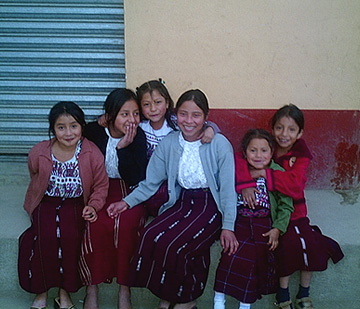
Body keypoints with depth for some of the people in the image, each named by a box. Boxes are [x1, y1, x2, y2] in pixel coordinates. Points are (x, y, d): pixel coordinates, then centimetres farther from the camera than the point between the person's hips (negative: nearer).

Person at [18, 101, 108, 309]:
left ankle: (65, 291, -7)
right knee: (46, 236, -27)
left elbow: (101, 185, -3)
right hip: (46, 202, 1)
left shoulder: (92, 153, -12)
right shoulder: (39, 152, -8)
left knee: (71, 236, -29)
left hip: (75, 204, -1)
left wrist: (93, 206, -18)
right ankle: (42, 290, -5)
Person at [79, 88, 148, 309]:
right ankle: (92, 288, -12)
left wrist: (123, 148, -24)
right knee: (97, 223, -29)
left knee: (128, 222, -30)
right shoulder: (93, 131, -7)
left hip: (126, 191, 0)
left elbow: (136, 179, -14)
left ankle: (124, 289, -15)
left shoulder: (138, 136, -8)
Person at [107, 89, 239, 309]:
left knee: (172, 244, -25)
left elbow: (227, 188, -8)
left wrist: (228, 227, -13)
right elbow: (151, 183, 5)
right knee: (150, 237, -22)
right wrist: (127, 202, -8)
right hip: (182, 202, 4)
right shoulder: (168, 144, 2)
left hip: (210, 206, -4)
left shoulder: (219, 144, -9)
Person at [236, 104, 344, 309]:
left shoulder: (301, 155, -4)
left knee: (309, 243, -16)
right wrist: (245, 184, -31)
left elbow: (294, 183, -22)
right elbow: (238, 160, -15)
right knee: (289, 242, -22)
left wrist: (266, 174, -28)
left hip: (294, 212, 2)